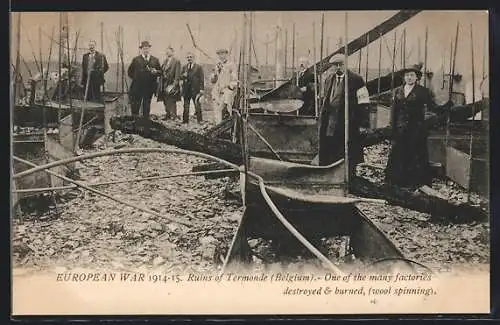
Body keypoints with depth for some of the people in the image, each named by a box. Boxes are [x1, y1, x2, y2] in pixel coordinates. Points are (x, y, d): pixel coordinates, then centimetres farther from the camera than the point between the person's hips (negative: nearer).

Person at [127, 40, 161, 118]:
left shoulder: (155, 60, 8)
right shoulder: (136, 60, 3)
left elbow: (160, 71, 11)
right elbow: (130, 72, 7)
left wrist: (156, 72, -9)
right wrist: (135, 78, -1)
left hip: (149, 87, 2)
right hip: (137, 86, -2)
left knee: (147, 105, 8)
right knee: (135, 106, 1)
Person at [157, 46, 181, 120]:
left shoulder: (176, 61, -7)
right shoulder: (165, 61, 16)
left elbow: (177, 74, -12)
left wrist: (175, 84, -17)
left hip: (171, 83, -8)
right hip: (164, 84, 8)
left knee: (171, 102, -7)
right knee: (166, 102, 11)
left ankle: (173, 116, -2)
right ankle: (167, 115, 19)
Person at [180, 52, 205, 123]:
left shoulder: (198, 67, 1)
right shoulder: (184, 67, 16)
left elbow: (201, 79, -3)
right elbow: (181, 76, 17)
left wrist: (202, 89, -11)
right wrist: (183, 76, -7)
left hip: (195, 89, -4)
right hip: (186, 90, 4)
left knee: (197, 106, -3)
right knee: (186, 106, 5)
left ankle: (199, 120, 2)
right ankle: (185, 120, 10)